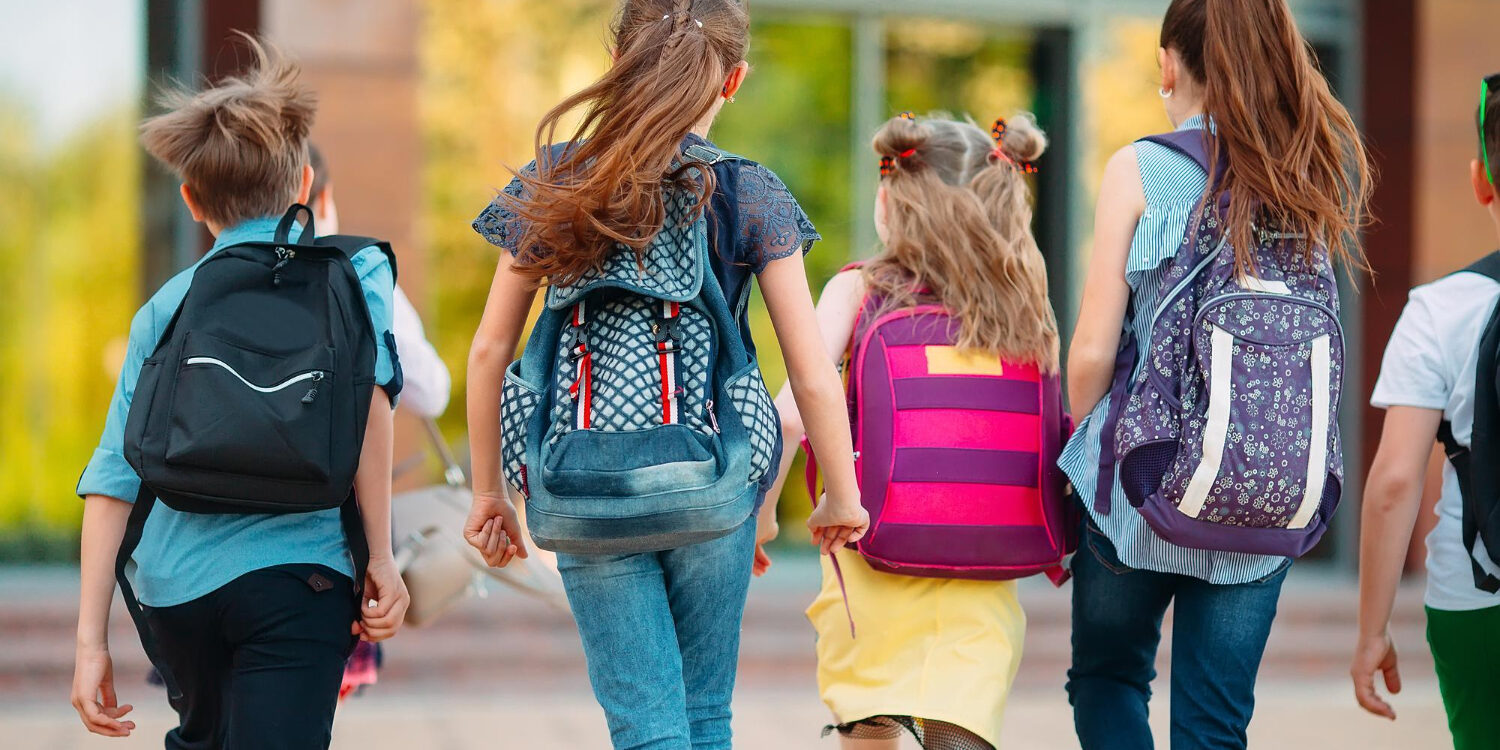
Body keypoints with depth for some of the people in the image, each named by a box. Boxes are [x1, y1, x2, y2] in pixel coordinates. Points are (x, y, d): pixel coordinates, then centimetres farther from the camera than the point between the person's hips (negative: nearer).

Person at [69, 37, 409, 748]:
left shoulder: (164, 306, 16)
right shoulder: (354, 268, 9)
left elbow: (114, 477, 8)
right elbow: (363, 389, -12)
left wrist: (92, 638, 7)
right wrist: (380, 554, -9)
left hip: (173, 584, 4)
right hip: (294, 572, -4)